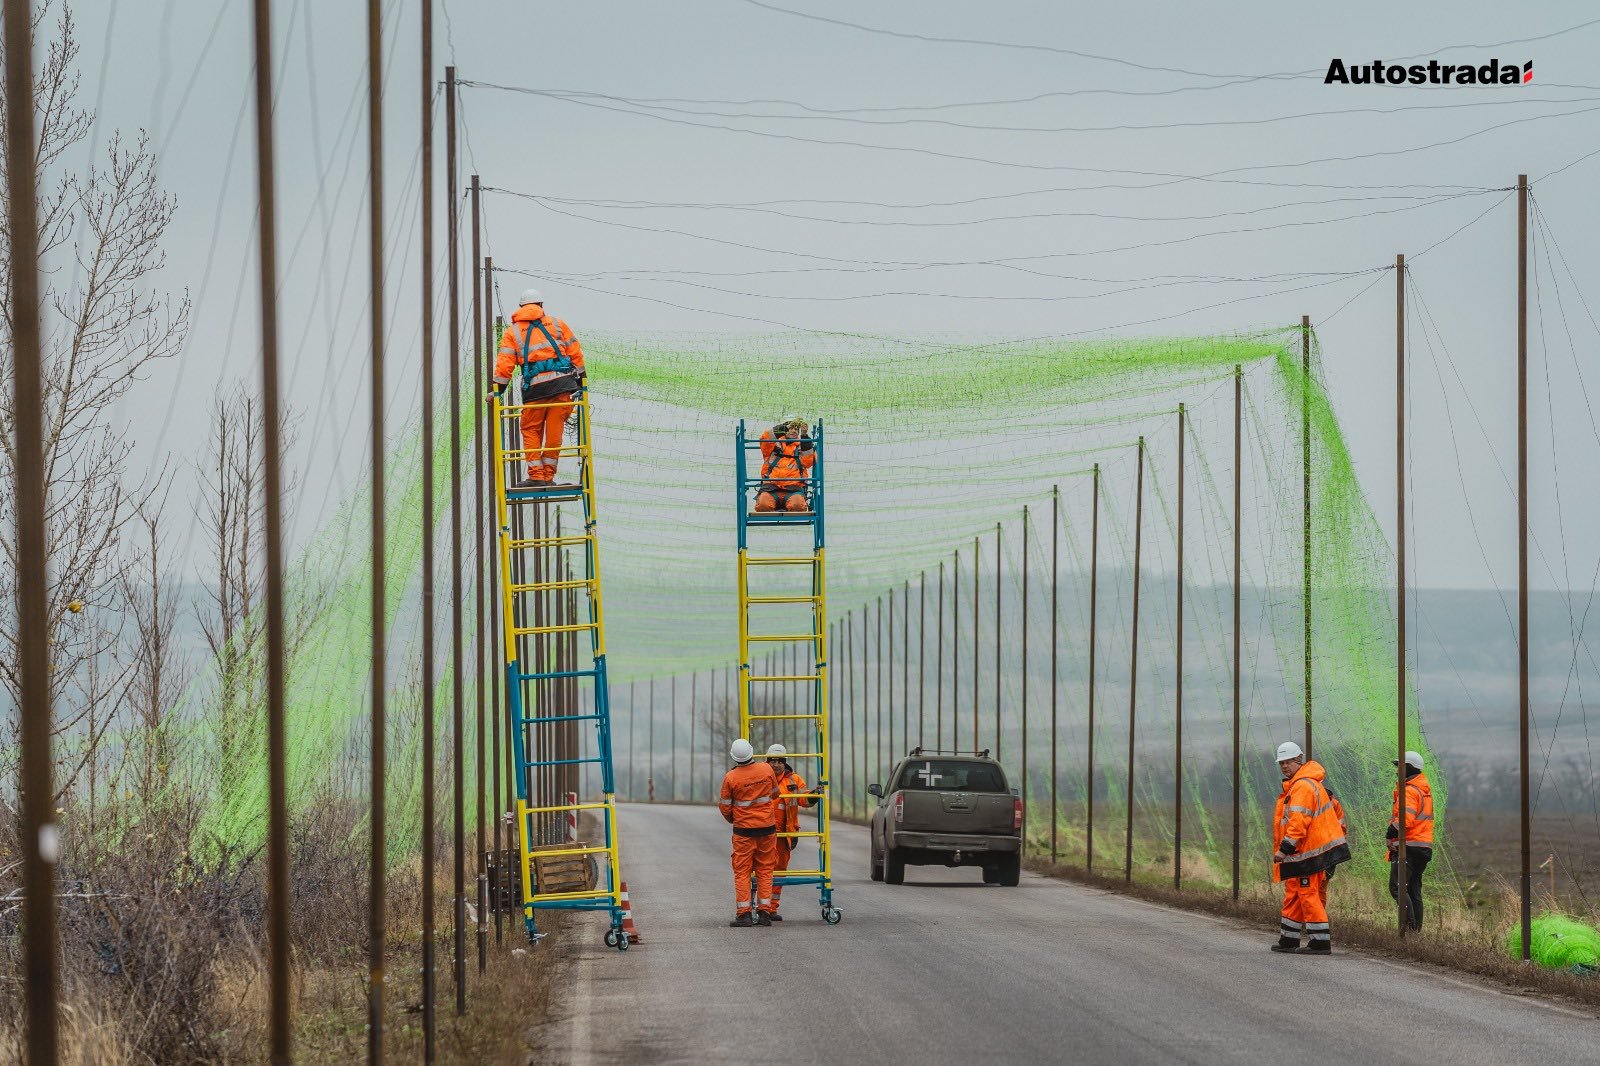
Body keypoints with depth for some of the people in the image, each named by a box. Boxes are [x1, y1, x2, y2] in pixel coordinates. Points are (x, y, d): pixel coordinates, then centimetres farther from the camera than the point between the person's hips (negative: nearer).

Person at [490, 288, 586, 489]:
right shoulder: (557, 324, 14)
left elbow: (505, 363, 2)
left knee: (531, 430, 9)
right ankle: (548, 475, 5)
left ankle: (536, 475, 0)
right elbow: (575, 352, 12)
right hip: (563, 383, 1)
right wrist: (580, 380, 18)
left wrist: (498, 389, 6)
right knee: (554, 431, 5)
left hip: (535, 387, -1)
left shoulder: (513, 331, 10)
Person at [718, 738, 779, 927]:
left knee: (742, 872, 4)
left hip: (744, 830, -3)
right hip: (767, 827, 3)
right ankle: (764, 913, 6)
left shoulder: (730, 777, -13)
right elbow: (775, 793, 14)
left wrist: (731, 819, 18)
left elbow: (725, 807, -4)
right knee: (765, 871, 9)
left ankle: (744, 914, 0)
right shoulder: (766, 769, -4)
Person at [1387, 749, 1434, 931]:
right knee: (1414, 889, 13)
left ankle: (1410, 923, -21)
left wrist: (1391, 832, -13)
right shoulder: (1425, 789, 17)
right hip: (1425, 846, 10)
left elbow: (1406, 818, -24)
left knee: (1397, 887, -12)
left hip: (1408, 846, -10)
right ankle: (1417, 928, 12)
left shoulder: (1409, 791, -13)